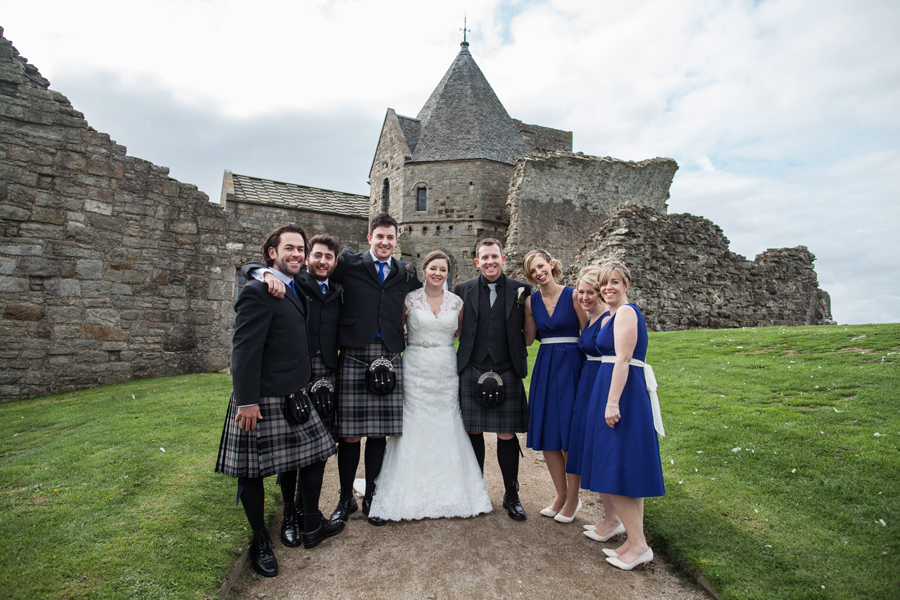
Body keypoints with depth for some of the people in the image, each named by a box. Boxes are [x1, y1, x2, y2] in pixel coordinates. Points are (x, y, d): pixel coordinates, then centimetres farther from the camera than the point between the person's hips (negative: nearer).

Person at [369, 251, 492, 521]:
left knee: (447, 425, 6)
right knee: (414, 426, 1)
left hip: (446, 370, 2)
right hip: (415, 369, -2)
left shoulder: (456, 302, 6)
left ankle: (448, 492, 21)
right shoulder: (410, 299, -1)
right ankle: (414, 494, 15)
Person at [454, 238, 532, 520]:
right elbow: (456, 330, 9)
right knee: (473, 432, 9)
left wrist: (526, 305, -5)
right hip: (472, 372, 1)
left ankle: (511, 495, 24)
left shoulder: (521, 290, 5)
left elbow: (528, 332, 7)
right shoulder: (463, 290, 6)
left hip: (507, 372, -1)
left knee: (507, 435, 4)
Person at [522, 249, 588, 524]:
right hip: (544, 367, 5)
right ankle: (561, 494, 26)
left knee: (570, 432, 1)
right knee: (546, 433, 7)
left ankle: (573, 498, 20)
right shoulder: (531, 301, 7)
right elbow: (528, 339, 9)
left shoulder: (573, 295, -5)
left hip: (570, 365, -4)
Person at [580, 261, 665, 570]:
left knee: (616, 469, -4)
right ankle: (635, 541, 22)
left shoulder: (625, 312, -11)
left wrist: (612, 402, -23)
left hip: (623, 393, -10)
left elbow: (622, 359, -20)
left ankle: (638, 545, 6)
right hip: (626, 393, 10)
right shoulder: (615, 314, 18)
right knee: (625, 469, 13)